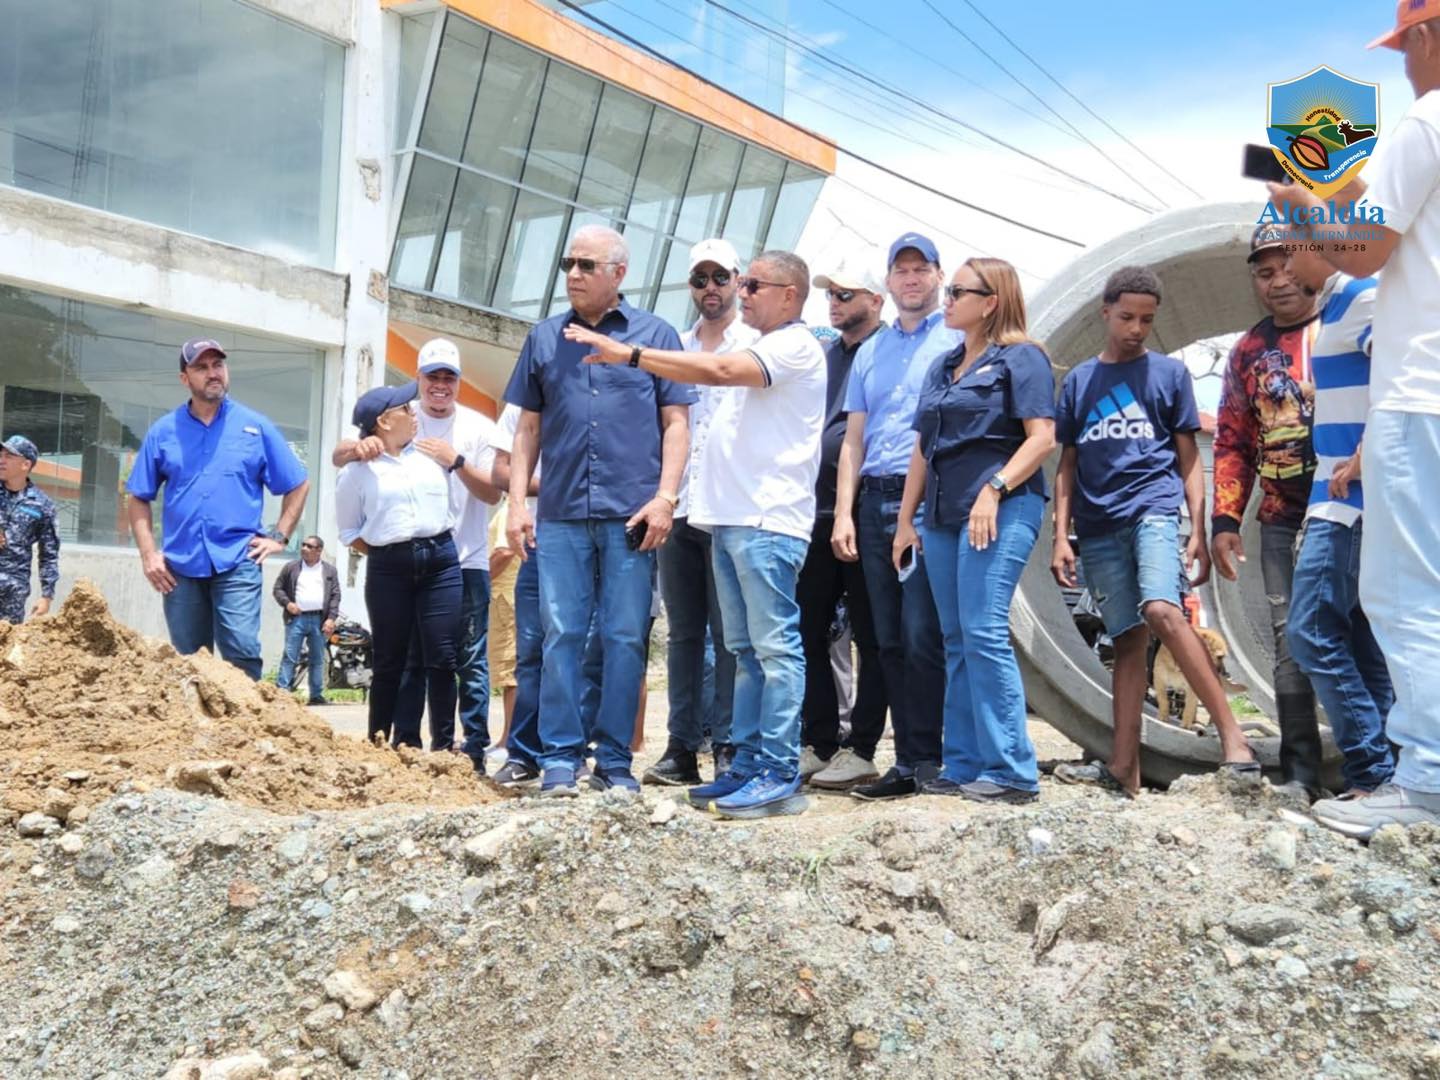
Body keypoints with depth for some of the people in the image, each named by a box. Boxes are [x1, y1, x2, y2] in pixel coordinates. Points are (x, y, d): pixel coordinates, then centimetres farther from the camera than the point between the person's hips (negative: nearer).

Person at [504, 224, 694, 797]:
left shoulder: (656, 334, 7)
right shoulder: (544, 338, 14)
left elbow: (675, 423, 4)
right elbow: (528, 428, 15)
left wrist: (665, 497, -8)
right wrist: (517, 503, 6)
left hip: (631, 513, -2)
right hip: (561, 514, 2)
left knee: (625, 638, 2)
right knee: (561, 635, 1)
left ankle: (615, 761, 10)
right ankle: (560, 758, 8)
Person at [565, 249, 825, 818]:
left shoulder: (795, 346, -6)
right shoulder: (756, 352, 24)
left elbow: (719, 370, -20)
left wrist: (628, 353, -20)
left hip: (767, 521, -9)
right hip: (729, 517, 9)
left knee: (774, 648, -8)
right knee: (746, 650, 9)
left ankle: (779, 775, -7)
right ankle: (747, 765, 13)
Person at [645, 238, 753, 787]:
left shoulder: (758, 345, 5)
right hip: (677, 509, 4)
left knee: (729, 633, -3)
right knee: (683, 632, 6)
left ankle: (727, 747, 1)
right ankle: (681, 747, 10)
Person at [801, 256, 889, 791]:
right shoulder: (822, 355, 18)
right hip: (817, 511, 7)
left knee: (870, 638, 1)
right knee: (808, 632, 8)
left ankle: (860, 751, 6)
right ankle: (818, 744, 17)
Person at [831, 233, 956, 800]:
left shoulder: (958, 341, 3)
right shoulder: (870, 351, 19)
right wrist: (843, 513, 9)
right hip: (876, 502, 6)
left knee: (922, 636, -9)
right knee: (890, 641, 6)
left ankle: (926, 760, -1)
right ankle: (907, 761, 12)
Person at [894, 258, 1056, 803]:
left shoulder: (1020, 358, -1)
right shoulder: (942, 369, 21)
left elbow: (1042, 438, -10)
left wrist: (993, 490, -21)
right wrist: (906, 518, 16)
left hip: (1001, 511, -8)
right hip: (943, 515, 8)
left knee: (984, 633, -14)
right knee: (957, 641, 7)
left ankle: (1012, 772, -9)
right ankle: (964, 766, 12)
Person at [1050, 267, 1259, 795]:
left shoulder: (1169, 372, 8)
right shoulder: (1078, 381, 13)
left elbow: (1188, 457, 7)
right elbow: (1068, 464, 14)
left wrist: (1198, 531, -2)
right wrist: (1061, 536, 5)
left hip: (1154, 507, -3)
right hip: (1099, 524, 3)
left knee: (1162, 611, -25)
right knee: (1127, 639, 4)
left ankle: (1232, 736, -21)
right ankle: (1123, 766, 6)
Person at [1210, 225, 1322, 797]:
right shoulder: (1249, 351, 14)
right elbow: (1232, 443, 17)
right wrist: (1225, 519, 9)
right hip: (1283, 520, 4)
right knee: (1290, 642, 3)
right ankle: (1300, 775, 10)